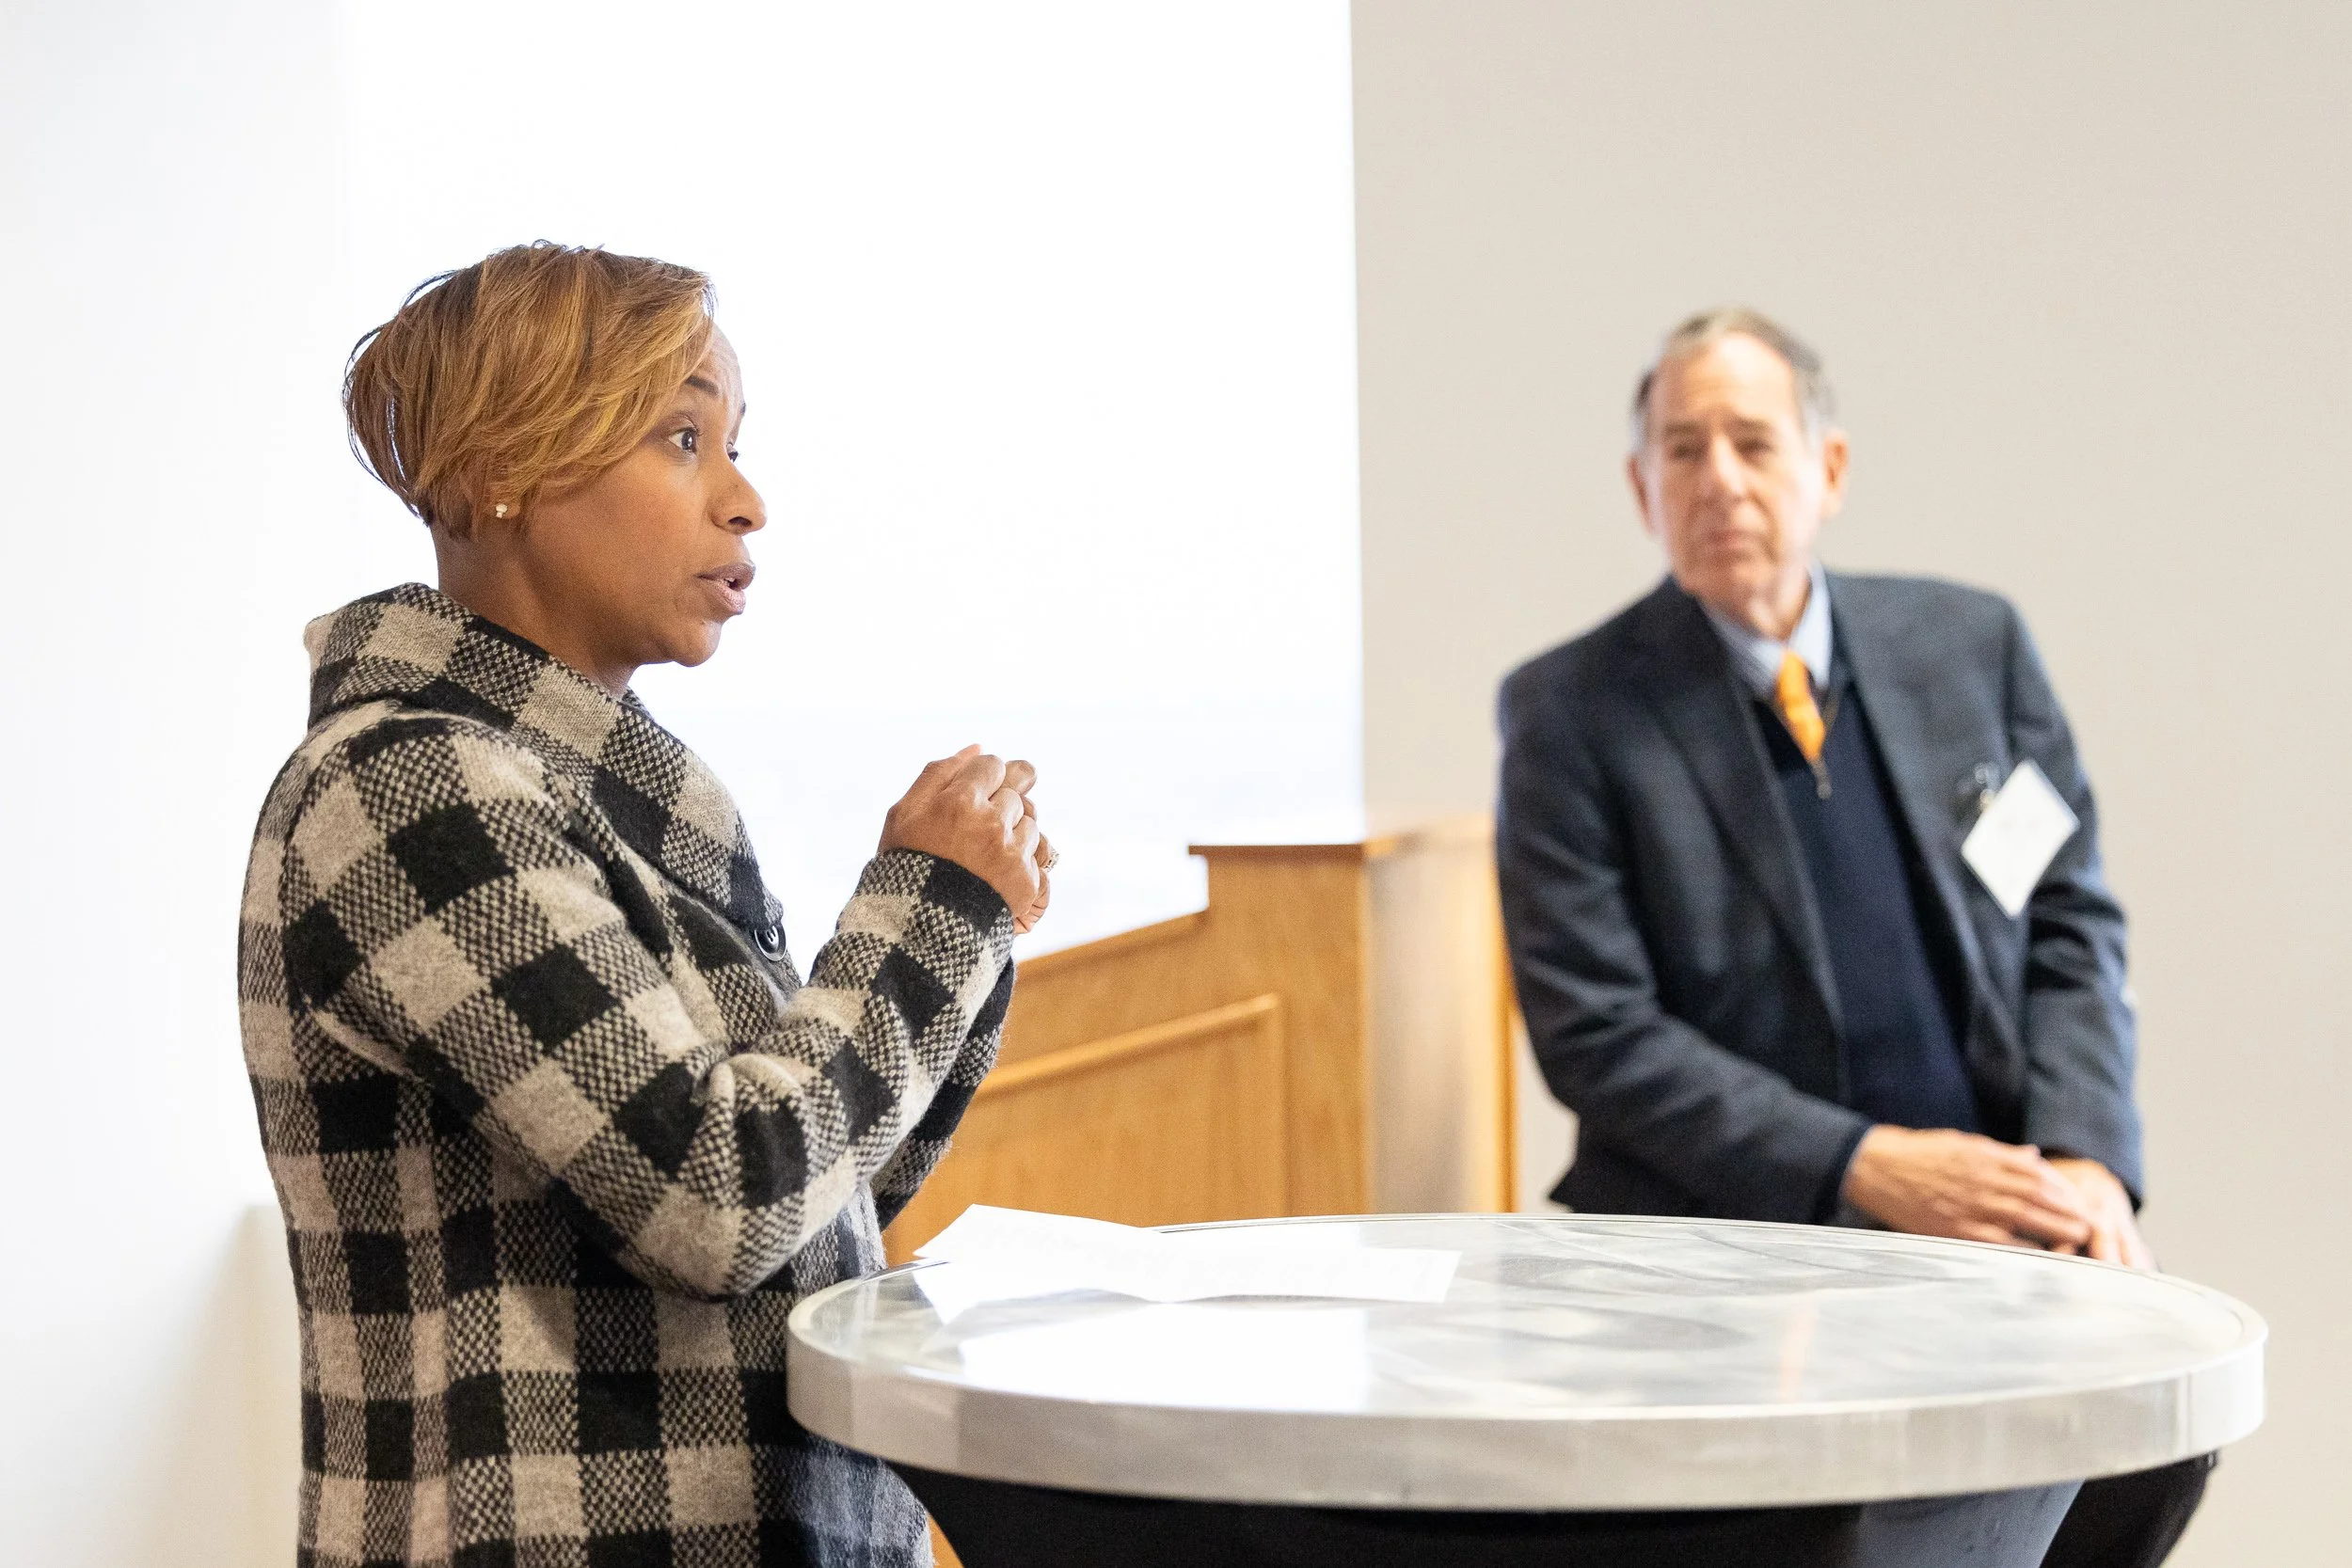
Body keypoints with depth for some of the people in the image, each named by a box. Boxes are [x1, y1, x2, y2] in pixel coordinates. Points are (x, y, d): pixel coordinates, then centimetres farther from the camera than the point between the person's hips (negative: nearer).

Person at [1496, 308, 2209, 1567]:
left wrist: (2085, 1158, -8)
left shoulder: (1973, 645, 10)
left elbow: (2073, 927, 10)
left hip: (1989, 1196, 4)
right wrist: (1861, 1168, -16)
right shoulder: (1569, 711, -2)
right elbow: (1594, 1032, -7)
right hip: (1728, 1227, -3)